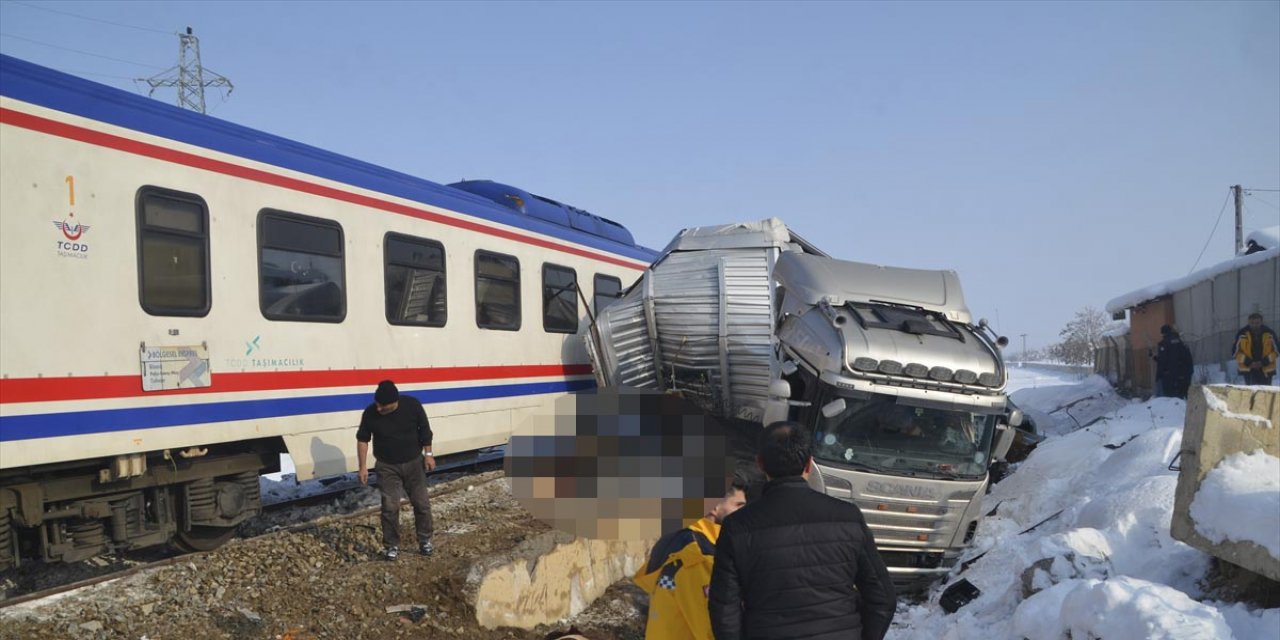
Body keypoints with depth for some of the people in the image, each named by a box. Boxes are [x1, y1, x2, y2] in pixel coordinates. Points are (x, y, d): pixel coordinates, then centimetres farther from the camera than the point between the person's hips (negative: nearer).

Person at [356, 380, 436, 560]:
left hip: (414, 463, 1)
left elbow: (425, 430, -4)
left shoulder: (412, 405, -19)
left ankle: (425, 539, 25)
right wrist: (363, 467, -5)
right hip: (387, 467, -1)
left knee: (422, 503, 7)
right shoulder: (370, 413, -18)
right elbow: (362, 440, -4)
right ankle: (392, 545, 16)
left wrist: (428, 454, -2)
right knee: (390, 507, -1)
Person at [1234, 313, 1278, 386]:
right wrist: (1249, 363, -16)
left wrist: (1263, 362, -12)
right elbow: (1237, 352, -3)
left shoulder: (1269, 333, -3)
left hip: (1266, 369, 2)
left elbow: (1275, 351, 2)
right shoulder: (1242, 334, -6)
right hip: (1248, 369, -2)